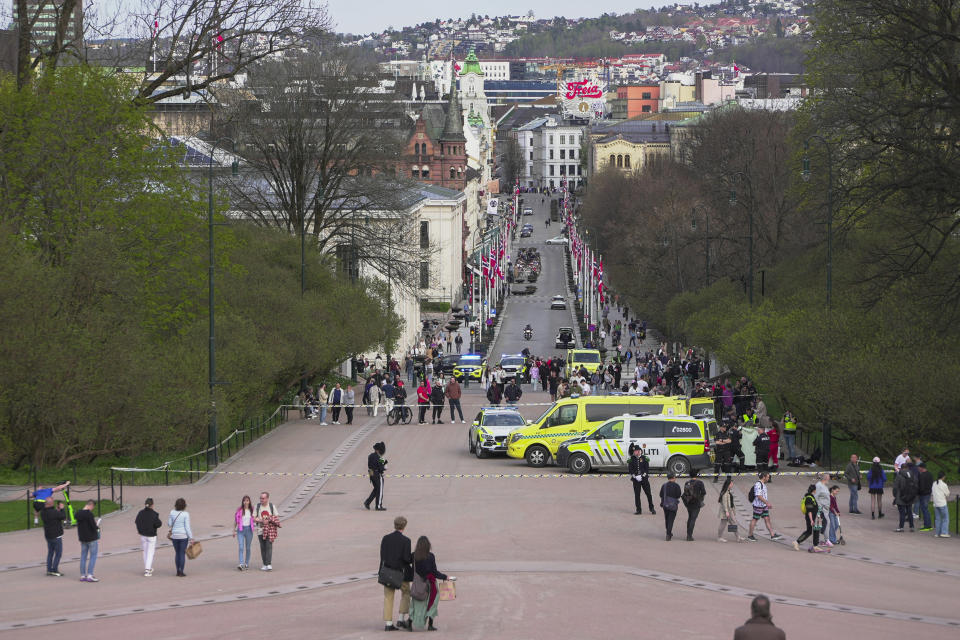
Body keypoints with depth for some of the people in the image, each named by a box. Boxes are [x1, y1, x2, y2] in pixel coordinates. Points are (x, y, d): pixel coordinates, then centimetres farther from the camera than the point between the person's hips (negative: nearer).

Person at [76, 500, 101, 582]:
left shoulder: (78, 514, 4)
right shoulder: (89, 514, -19)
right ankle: (90, 575, -6)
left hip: (82, 538, 7)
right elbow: (93, 526, -20)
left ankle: (82, 575, 13)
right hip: (92, 538, -7)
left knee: (83, 557, 11)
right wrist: (97, 527, 1)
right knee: (93, 557, 0)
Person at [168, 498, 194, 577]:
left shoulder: (172, 513, -4)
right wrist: (191, 538, -7)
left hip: (174, 535, 3)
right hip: (183, 536, -3)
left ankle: (178, 571, 17)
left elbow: (169, 524, 5)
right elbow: (187, 527, -14)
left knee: (177, 553, 15)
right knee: (182, 553, 3)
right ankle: (181, 572, 1)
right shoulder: (186, 514, -13)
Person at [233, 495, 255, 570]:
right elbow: (235, 521, 6)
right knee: (241, 547, -13)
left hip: (249, 529, 2)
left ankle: (247, 564, 21)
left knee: (248, 548, 9)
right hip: (240, 530, -2)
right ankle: (241, 564, -21)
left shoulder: (252, 510, 3)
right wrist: (234, 531, 4)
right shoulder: (239, 510, 0)